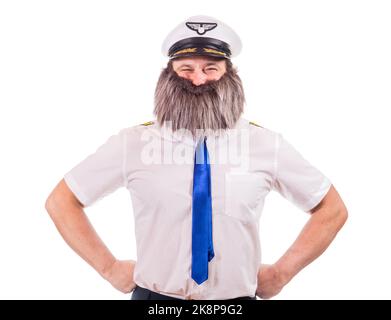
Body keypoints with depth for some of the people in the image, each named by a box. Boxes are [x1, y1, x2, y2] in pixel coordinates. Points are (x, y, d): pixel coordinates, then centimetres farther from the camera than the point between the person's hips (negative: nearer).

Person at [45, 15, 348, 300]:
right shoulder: (133, 143, -8)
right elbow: (60, 202, 2)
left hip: (237, 297, 1)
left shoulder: (266, 144, -6)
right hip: (154, 295, 0)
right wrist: (111, 268, -2)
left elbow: (332, 209, 4)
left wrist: (281, 274, -1)